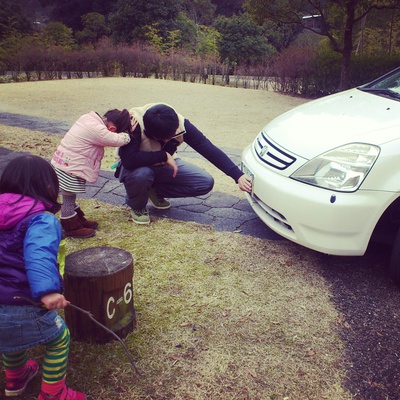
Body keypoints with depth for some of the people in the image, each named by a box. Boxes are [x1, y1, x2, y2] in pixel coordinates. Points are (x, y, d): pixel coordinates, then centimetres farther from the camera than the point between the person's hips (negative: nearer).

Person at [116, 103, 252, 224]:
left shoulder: (180, 124, -25)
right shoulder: (133, 124, -34)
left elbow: (209, 149, -25)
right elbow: (128, 160, -43)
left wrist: (238, 175, -31)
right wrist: (164, 156, -35)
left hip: (163, 166, 4)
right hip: (139, 168, -4)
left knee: (206, 182, -12)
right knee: (141, 174, -41)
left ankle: (156, 191, 6)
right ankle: (137, 207, -5)